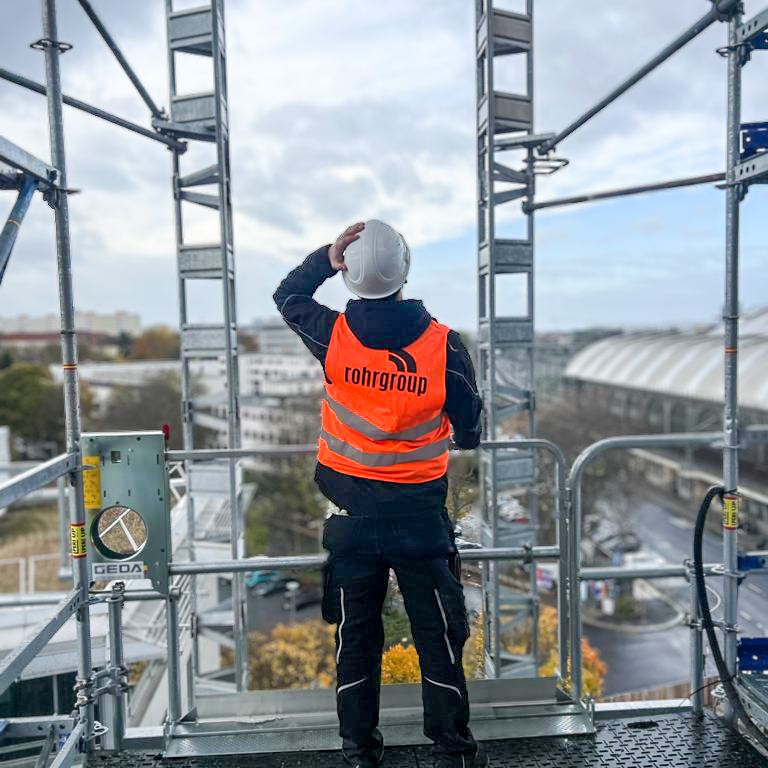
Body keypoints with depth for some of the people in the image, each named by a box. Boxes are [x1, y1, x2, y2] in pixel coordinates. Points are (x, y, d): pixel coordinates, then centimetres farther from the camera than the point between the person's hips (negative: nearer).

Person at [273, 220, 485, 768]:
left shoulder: (332, 336, -11)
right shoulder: (443, 345, -14)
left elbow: (287, 297, 10)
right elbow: (470, 428, -3)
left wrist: (324, 260, -4)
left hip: (350, 512, 2)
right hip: (420, 512, -1)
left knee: (355, 636, 16)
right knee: (438, 637, 13)